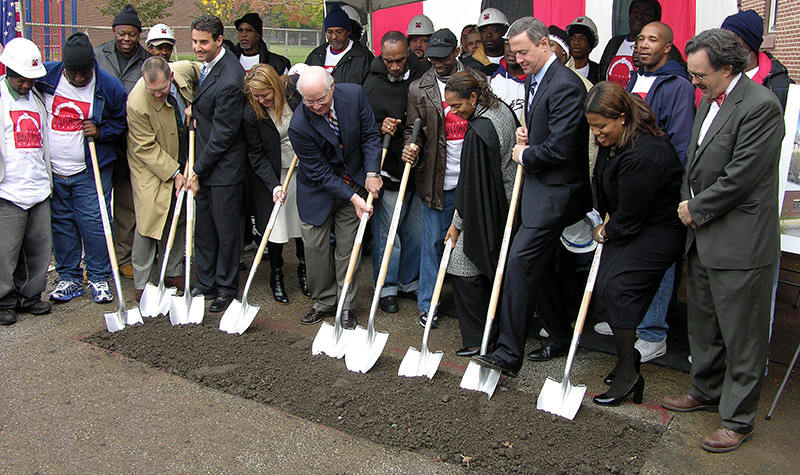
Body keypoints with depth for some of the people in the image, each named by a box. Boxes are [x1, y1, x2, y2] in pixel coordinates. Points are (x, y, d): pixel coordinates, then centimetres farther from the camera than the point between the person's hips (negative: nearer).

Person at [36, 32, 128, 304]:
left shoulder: (110, 87, -8)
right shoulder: (45, 76, -3)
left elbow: (123, 123, 5)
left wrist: (101, 132, -12)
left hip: (90, 172, -3)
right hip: (52, 172, 3)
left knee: (94, 224, -2)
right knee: (60, 224, 10)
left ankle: (99, 277, 14)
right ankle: (69, 277, 24)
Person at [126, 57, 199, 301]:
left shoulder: (185, 70, -17)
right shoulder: (137, 104, -28)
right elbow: (146, 148, -19)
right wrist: (173, 173, -19)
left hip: (183, 159, 5)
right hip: (150, 165, -5)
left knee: (179, 217, 10)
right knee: (150, 219, -7)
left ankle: (173, 273, 25)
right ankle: (141, 284, 6)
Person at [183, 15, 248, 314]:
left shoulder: (228, 82, -25)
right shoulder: (208, 62, 4)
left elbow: (222, 135, -20)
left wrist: (198, 171, -14)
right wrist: (194, 107, 6)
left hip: (223, 167, -9)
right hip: (203, 159, 9)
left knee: (226, 229, 4)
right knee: (203, 227, 15)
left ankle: (227, 289, 19)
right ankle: (205, 284, 27)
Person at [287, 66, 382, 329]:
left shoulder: (354, 94, -17)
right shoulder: (299, 126, -25)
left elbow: (370, 135, -5)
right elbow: (320, 172, -19)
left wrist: (372, 172, -17)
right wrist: (352, 197, -23)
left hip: (354, 181, 2)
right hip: (318, 190, -1)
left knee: (348, 247, 5)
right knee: (316, 246, 3)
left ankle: (346, 306, 18)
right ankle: (324, 301, 24)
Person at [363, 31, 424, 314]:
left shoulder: (421, 76, 2)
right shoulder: (372, 84, -9)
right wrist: (380, 128, -26)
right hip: (387, 171, -4)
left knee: (416, 232, 12)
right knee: (387, 234, 3)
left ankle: (409, 281, 31)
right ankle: (386, 288, 19)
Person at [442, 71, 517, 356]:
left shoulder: (478, 131, -23)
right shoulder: (503, 111, 4)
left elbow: (472, 183, -19)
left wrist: (457, 223, -9)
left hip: (485, 213, -9)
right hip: (507, 204, 10)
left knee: (464, 271, 0)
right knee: (495, 270, 19)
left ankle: (477, 340, 6)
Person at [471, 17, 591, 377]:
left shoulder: (565, 86, -18)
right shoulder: (534, 80, 14)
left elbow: (560, 148, -24)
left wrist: (525, 155, -7)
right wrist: (526, 135, 7)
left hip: (554, 191, -11)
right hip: (539, 185, 11)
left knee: (520, 262, -14)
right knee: (543, 266, 16)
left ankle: (508, 354, -10)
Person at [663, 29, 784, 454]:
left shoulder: (760, 105, -18)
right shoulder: (709, 100, 11)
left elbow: (741, 176, -21)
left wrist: (696, 209, -10)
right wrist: (688, 203, 6)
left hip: (741, 243, -9)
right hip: (703, 236, 9)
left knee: (742, 337, 3)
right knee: (703, 324, 22)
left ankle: (738, 419, 16)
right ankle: (707, 390, 40)